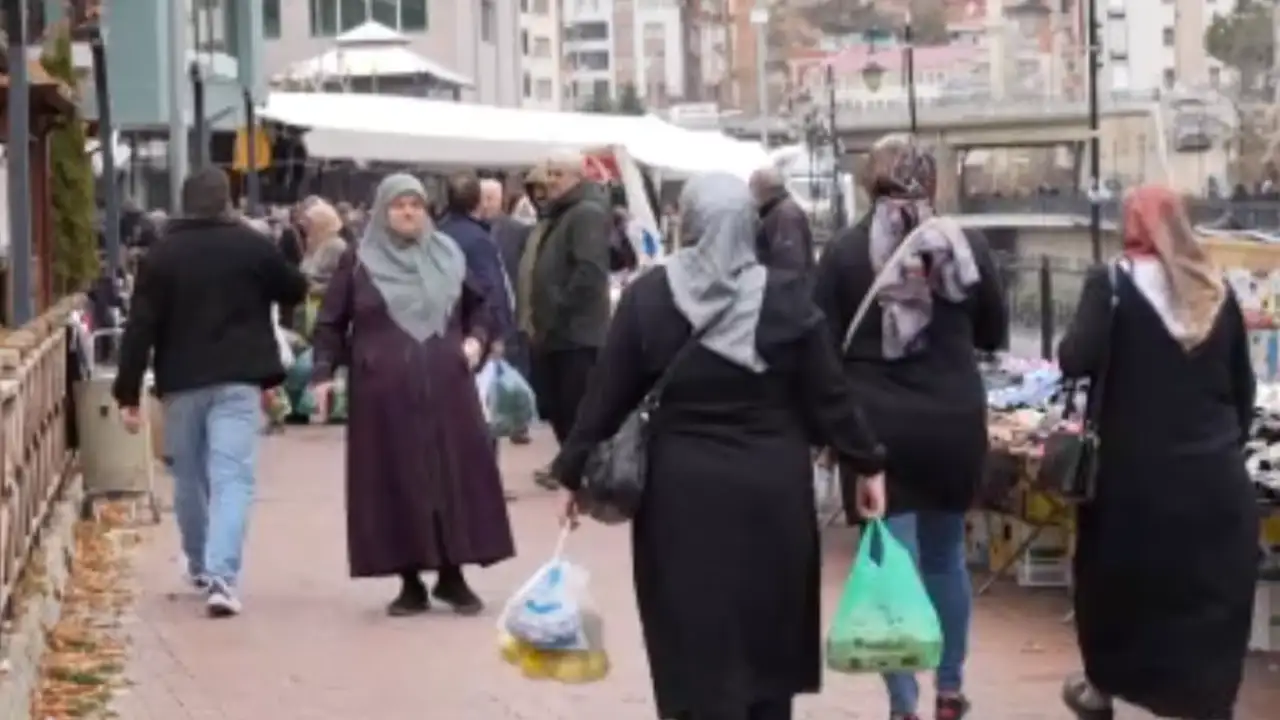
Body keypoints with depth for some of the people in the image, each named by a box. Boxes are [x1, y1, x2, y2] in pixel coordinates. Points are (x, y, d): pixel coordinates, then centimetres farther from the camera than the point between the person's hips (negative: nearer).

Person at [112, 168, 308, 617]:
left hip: (181, 382, 2)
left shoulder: (162, 254, 0)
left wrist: (128, 393, -2)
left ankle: (200, 565, 34)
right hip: (236, 380, -2)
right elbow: (296, 291, 14)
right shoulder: (252, 246, -1)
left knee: (189, 477, 19)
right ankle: (221, 576, -22)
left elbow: (140, 327, -4)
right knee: (232, 477, -7)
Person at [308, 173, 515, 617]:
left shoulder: (447, 255, 9)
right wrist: (323, 373, -9)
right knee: (397, 481, -1)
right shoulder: (359, 262, 1)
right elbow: (330, 324, 3)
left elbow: (480, 305, 20)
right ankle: (411, 582, 6)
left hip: (445, 385, 3)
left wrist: (476, 338, 2)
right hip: (386, 390, -2)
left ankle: (452, 576, 12)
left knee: (456, 473, 2)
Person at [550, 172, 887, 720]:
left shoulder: (647, 297, -5)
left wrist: (574, 470, 9)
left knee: (696, 641, 3)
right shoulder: (786, 296, -4)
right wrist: (866, 463, 11)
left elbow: (607, 395, -1)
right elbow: (828, 394, 0)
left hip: (682, 491, -1)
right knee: (765, 631, 16)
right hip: (771, 489, 1)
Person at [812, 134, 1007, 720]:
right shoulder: (967, 246, 0)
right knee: (945, 556, 19)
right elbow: (993, 334, 12)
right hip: (955, 421, 2)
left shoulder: (844, 251, -5)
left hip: (876, 425, -2)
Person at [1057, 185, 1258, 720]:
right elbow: (1242, 386, 11)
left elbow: (1076, 361, -17)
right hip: (1215, 474, 2)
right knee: (1212, 592, 6)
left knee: (1116, 576, 19)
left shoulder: (1113, 284, -7)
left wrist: (1067, 347, 4)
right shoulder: (1216, 290, 6)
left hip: (1137, 470, -2)